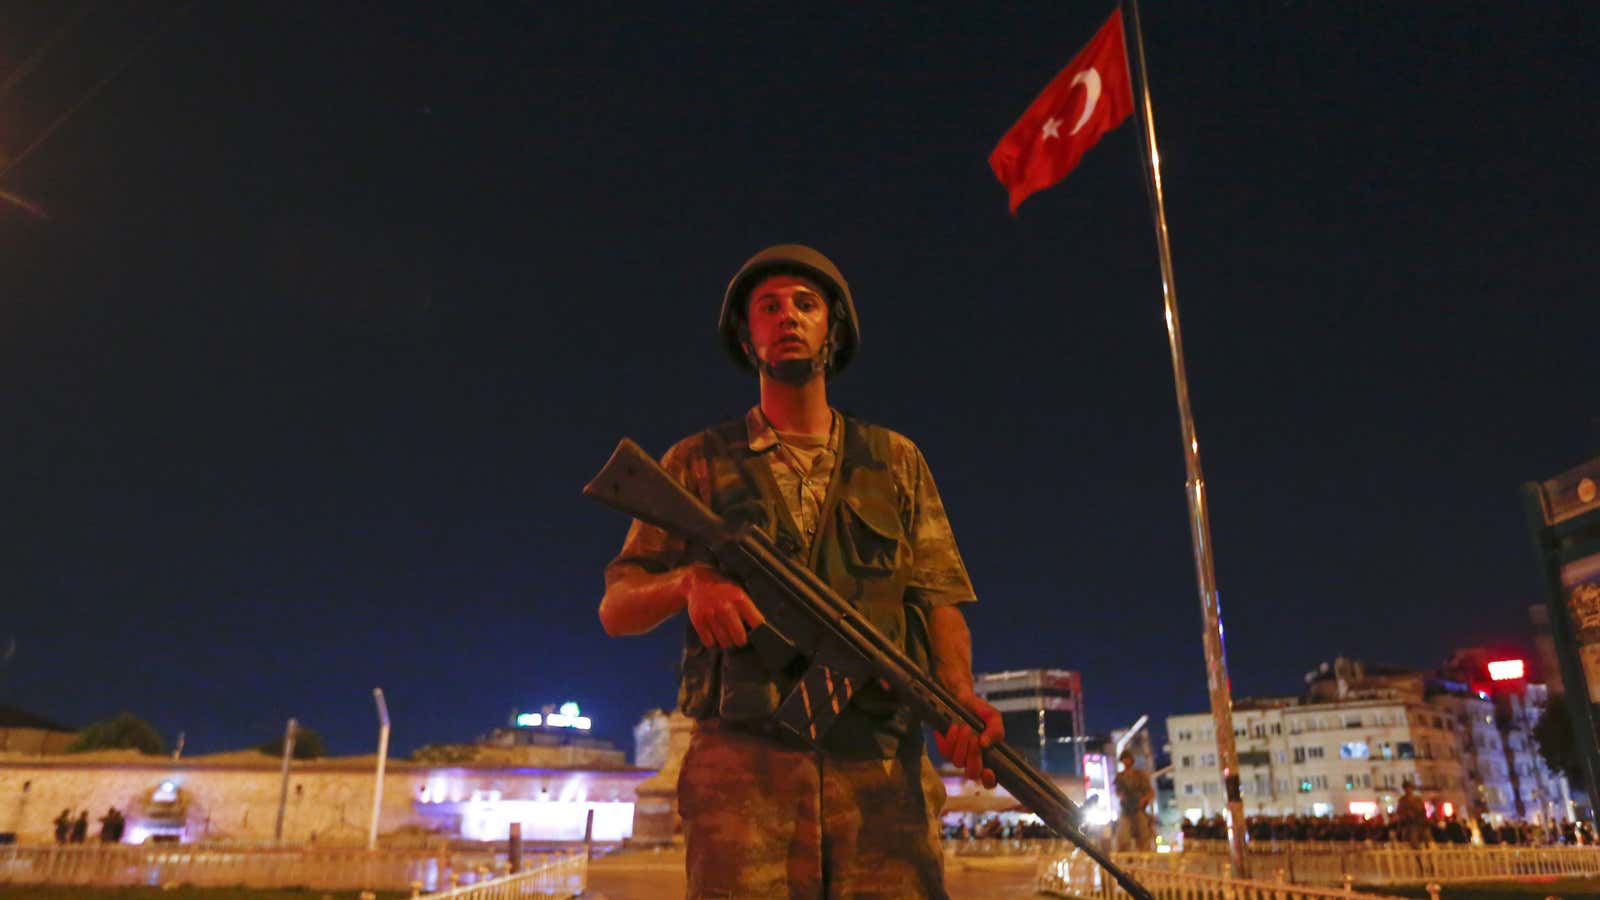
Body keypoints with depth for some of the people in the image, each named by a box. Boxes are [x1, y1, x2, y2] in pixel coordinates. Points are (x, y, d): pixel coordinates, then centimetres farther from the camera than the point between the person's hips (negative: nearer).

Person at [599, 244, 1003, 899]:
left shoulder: (896, 460, 19)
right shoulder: (698, 463, 15)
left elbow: (939, 600, 12)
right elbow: (615, 610, 12)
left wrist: (959, 694, -9)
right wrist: (688, 582, -10)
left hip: (882, 771, 1)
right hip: (743, 769, -1)